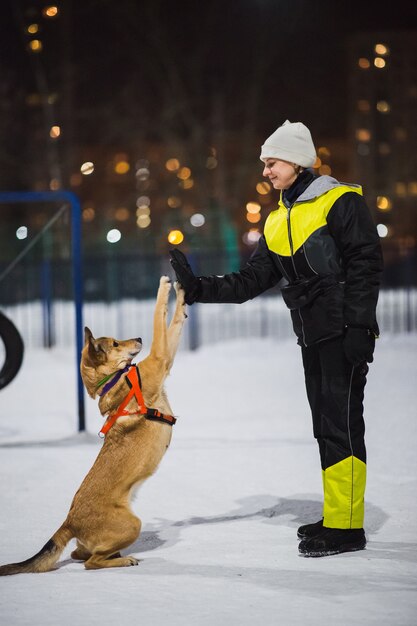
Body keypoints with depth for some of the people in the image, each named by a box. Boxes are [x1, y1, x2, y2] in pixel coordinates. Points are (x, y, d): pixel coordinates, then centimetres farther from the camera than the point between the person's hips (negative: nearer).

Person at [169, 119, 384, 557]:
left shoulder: (340, 202, -7)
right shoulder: (278, 222, 16)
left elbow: (366, 265, -12)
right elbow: (251, 281, 13)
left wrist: (359, 325, -18)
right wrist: (198, 288, 2)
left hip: (344, 334, -8)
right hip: (312, 337, 8)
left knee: (341, 424, -9)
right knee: (326, 425, 11)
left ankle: (345, 527, -8)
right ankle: (337, 518, 17)